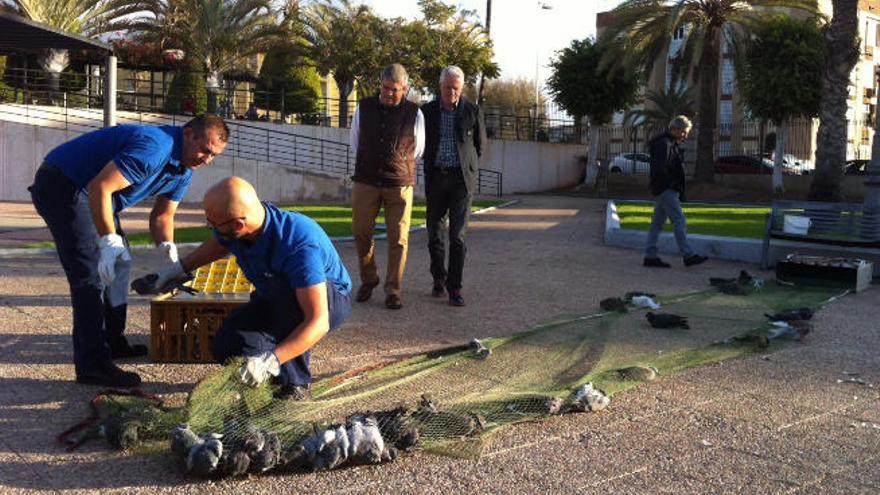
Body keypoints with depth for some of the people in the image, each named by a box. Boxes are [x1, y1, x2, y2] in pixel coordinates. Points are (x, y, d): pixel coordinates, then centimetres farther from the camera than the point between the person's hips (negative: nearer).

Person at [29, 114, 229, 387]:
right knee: (92, 275, -15)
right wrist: (109, 240, -35)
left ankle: (112, 343, 28)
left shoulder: (183, 171, 4)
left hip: (86, 192, 11)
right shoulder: (156, 147, -28)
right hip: (61, 185, -11)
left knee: (118, 264, 17)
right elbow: (99, 187, -33)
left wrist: (167, 246, -10)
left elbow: (162, 214, 10)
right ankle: (92, 365, -14)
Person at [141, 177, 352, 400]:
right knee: (226, 347, -19)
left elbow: (318, 322, -44)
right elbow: (219, 244, 13)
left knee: (285, 287, -39)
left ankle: (297, 381, -23)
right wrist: (178, 268, 8)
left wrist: (271, 360, -53)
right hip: (275, 301, 6)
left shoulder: (300, 244, -40)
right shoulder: (231, 230, -18)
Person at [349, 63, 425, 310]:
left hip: (399, 183, -2)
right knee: (361, 233, 4)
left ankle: (393, 291, 7)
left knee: (398, 239, -2)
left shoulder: (414, 113, 0)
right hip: (365, 181, 2)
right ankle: (368, 280, 25)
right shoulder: (363, 107, 5)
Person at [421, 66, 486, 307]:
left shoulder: (472, 111, 0)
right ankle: (439, 279, 25)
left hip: (462, 179, -2)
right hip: (436, 179, 2)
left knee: (457, 235, -7)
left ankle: (454, 288, -2)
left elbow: (480, 144, 11)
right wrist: (431, 167, 14)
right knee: (434, 233, 7)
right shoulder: (428, 111, 3)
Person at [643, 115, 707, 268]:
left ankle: (650, 256, 13)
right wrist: (672, 183, -17)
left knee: (657, 223, 10)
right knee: (679, 221, -9)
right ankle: (688, 255, -6)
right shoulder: (664, 143, -14)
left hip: (663, 191, 11)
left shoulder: (672, 143, 19)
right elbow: (660, 168, -24)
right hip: (666, 190, -11)